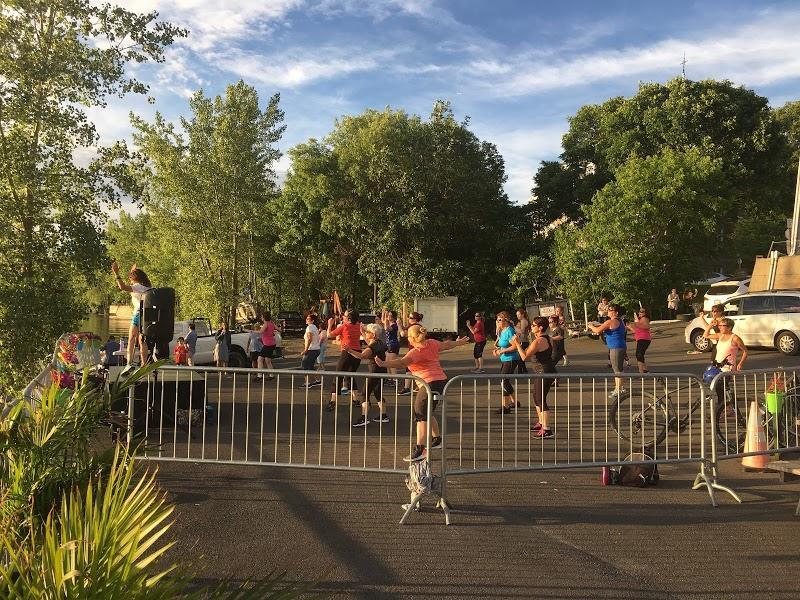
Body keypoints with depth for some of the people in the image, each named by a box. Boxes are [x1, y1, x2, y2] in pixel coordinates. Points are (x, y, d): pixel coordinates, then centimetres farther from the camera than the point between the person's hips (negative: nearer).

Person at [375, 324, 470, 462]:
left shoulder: (415, 352, -15)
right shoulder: (432, 344, 8)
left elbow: (401, 362, -31)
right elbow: (447, 345, 26)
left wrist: (383, 363, -40)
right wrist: (459, 342, 45)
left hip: (429, 384, -9)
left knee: (421, 417, -11)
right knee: (427, 414, 26)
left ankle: (419, 451, -18)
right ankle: (437, 439, 41)